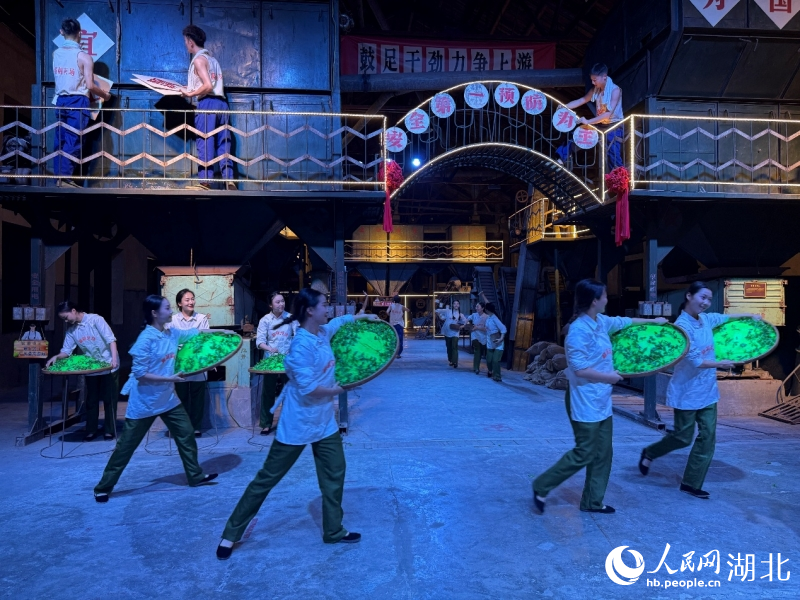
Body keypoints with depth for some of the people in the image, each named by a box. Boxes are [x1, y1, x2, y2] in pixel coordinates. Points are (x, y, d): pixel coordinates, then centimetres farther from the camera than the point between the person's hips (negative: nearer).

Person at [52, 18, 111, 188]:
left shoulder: (56, 54, 8)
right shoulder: (83, 56, -10)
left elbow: (60, 78, 17)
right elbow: (90, 86, -14)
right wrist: (105, 95, 4)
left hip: (60, 100, 6)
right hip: (77, 102, -6)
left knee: (60, 140, 10)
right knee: (73, 141, -4)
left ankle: (59, 176, 12)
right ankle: (65, 178, -7)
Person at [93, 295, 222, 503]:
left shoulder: (172, 334, 0)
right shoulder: (146, 339, -22)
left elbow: (196, 333, 14)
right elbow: (139, 374, -22)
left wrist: (221, 331, 8)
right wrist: (170, 379, -22)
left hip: (168, 399, 7)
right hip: (144, 403, -7)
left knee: (187, 435, 10)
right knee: (126, 447, 5)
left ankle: (196, 476, 23)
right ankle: (103, 487, 22)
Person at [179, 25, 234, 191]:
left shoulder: (198, 59, -3)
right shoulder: (212, 59, 22)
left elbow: (208, 86, -14)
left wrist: (190, 94, -3)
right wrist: (192, 89, 25)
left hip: (208, 104, -8)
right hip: (221, 103, 8)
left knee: (205, 143, -8)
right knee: (223, 144, 3)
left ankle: (205, 181, -11)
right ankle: (229, 180, -3)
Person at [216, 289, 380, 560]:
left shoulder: (323, 332, 1)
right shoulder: (301, 345, -25)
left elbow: (343, 319, 23)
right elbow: (308, 389, -27)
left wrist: (366, 316, 11)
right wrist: (337, 389, -14)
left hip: (324, 421, 8)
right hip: (298, 423, -8)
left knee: (334, 475, 13)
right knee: (267, 478, 4)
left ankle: (333, 531, 30)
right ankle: (231, 534, 19)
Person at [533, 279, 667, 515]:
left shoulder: (601, 321, 6)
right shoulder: (579, 330, -22)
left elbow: (624, 321, 26)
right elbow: (580, 369, -24)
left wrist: (652, 321, 35)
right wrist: (608, 377, -14)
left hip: (601, 401, 9)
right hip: (585, 402, -9)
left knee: (602, 454, 14)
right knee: (583, 454, -4)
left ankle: (592, 502, 25)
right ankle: (542, 486, 10)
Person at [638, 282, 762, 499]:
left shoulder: (706, 319, 3)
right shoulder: (682, 325, -21)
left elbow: (727, 317, 26)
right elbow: (695, 361, -22)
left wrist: (750, 315, 30)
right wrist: (720, 364, -11)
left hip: (707, 390, 8)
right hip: (687, 391, -8)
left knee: (708, 437, 5)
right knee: (683, 437, 2)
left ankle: (691, 483, 15)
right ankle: (649, 453, 29)